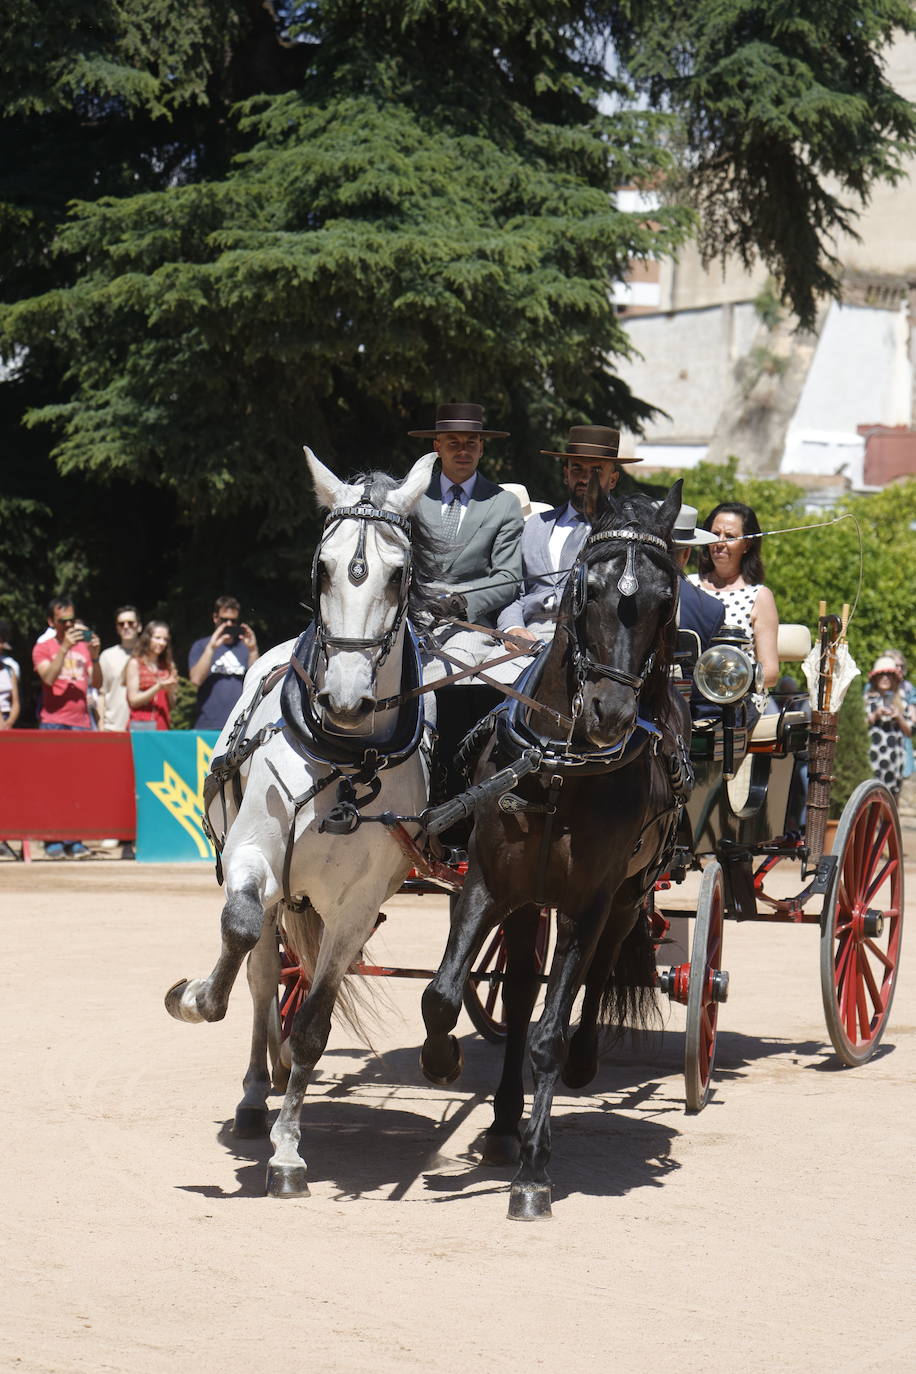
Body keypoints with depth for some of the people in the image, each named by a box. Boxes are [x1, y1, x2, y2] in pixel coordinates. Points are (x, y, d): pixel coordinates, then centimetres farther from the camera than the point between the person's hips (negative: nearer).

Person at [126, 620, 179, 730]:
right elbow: (133, 700, -3)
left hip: (164, 726, 3)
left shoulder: (168, 666, 12)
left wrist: (170, 690, -5)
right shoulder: (135, 663, 3)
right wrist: (159, 687, -12)